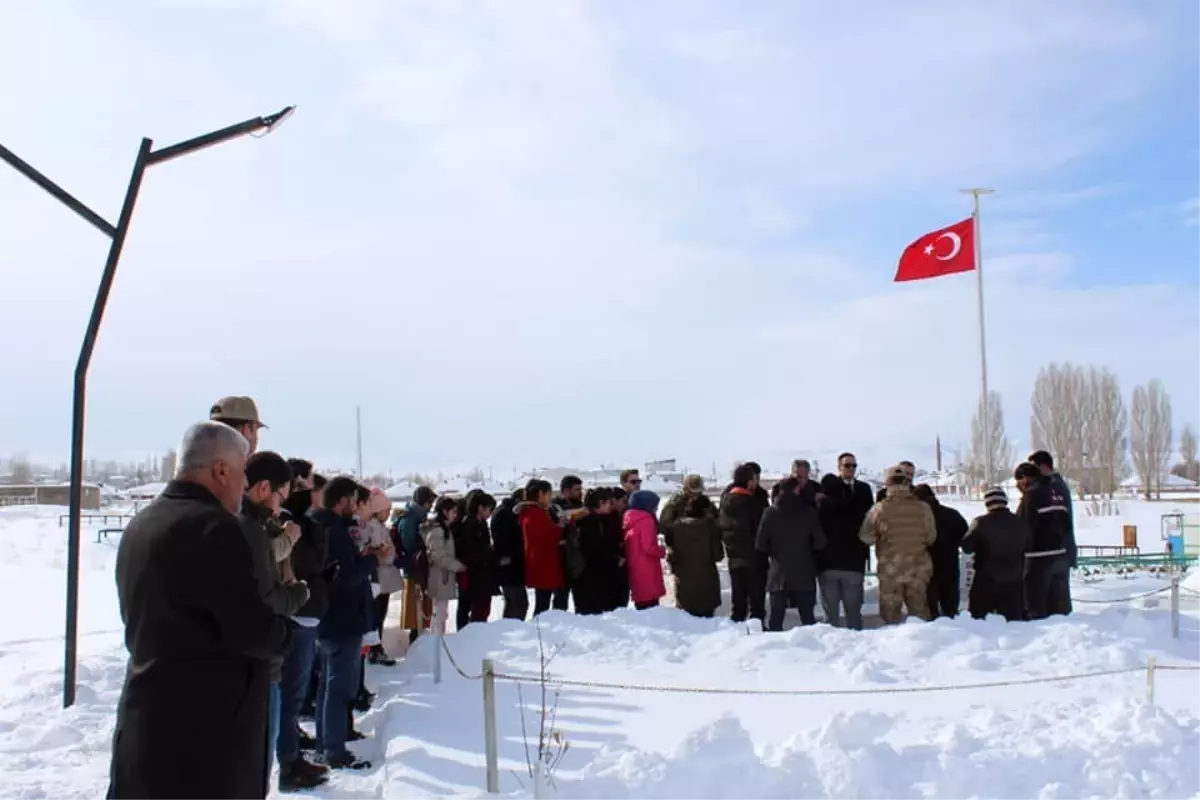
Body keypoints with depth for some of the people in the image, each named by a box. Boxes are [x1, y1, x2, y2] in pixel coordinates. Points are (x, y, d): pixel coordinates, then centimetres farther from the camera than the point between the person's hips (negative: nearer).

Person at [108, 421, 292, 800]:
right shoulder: (214, 528, -19)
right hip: (207, 734, -9)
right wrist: (283, 629, -1)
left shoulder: (139, 525, 11)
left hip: (144, 724, 9)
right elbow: (256, 634, -22)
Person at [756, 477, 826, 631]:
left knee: (776, 617, 5)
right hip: (804, 573, 0)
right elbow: (820, 543, -5)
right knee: (808, 617, 6)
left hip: (779, 573, 0)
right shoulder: (809, 512, -4)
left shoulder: (771, 513, -4)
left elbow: (760, 545, -3)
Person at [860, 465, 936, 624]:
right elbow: (931, 537, 2)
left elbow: (866, 537, -4)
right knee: (919, 612, 15)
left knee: (891, 614, 9)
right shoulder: (923, 508, -6)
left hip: (890, 570, -2)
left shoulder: (879, 509, -12)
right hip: (918, 569, 2)